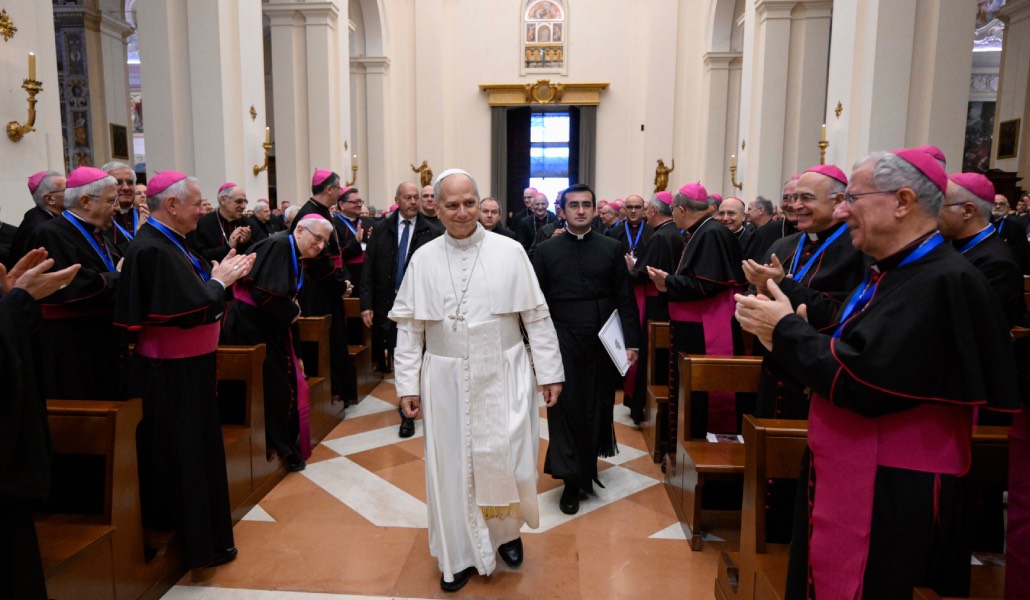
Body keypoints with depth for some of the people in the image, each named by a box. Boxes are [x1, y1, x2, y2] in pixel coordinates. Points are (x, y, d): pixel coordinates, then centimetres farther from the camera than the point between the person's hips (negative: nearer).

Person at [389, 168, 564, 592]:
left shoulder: (510, 252, -4)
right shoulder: (423, 259, 0)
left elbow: (537, 316, -1)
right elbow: (409, 326, 2)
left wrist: (550, 372, -2)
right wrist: (408, 384, 0)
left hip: (503, 377, -1)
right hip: (447, 381, 1)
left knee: (507, 460, 3)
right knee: (452, 466, 9)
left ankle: (506, 531, 34)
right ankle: (461, 553, 29)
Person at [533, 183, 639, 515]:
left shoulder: (612, 248, 4)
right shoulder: (546, 250, 2)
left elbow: (626, 299, 2)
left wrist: (631, 342, -4)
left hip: (602, 343, 1)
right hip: (562, 342, -1)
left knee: (598, 408, 11)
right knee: (565, 409, 0)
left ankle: (589, 464, 33)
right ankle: (571, 479, 10)